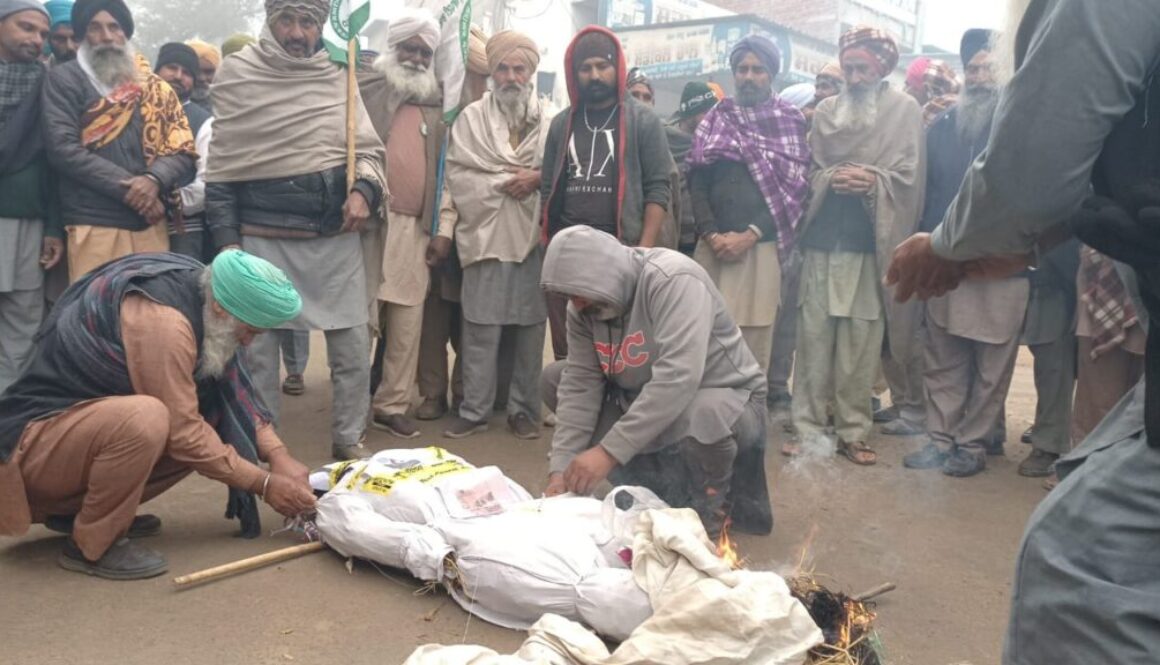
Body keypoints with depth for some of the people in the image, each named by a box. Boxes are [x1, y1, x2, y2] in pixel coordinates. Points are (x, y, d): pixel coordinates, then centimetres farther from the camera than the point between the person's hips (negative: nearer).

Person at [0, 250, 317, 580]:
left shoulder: (195, 289, -2)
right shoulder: (161, 320, -28)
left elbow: (233, 388, 4)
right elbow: (184, 434, -24)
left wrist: (279, 456, -6)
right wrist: (265, 484, -16)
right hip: (32, 444, -9)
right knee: (145, 418, -35)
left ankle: (72, 507, 11)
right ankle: (90, 544, -10)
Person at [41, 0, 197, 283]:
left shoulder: (155, 87, 16)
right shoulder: (65, 79, 6)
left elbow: (184, 151, 10)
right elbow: (63, 148, -6)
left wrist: (155, 179, -12)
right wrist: (128, 187, -13)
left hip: (152, 223, 4)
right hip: (94, 225, -3)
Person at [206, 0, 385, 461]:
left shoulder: (340, 75, 6)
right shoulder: (236, 73, 2)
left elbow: (368, 148, 11)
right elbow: (222, 166, 4)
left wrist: (364, 190, -10)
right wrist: (226, 239, -1)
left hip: (337, 234, 2)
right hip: (262, 236, -1)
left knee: (353, 346, 4)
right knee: (255, 349, 5)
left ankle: (349, 442, 18)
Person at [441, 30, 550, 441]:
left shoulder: (550, 121, 8)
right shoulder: (471, 117, 9)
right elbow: (457, 175, -1)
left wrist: (539, 178, -15)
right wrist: (503, 184, -9)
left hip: (534, 236, 1)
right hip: (487, 234, -1)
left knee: (530, 328, 6)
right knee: (481, 329, 0)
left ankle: (522, 409, 16)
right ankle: (474, 411, 9)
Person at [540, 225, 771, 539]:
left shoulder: (672, 279, -27)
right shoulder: (584, 307, -6)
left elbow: (678, 379, -37)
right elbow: (579, 385, -7)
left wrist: (609, 451, -38)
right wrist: (561, 470, -18)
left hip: (727, 399, -7)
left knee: (703, 414, -41)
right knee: (556, 378, -1)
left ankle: (710, 508, -4)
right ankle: (670, 495, 1)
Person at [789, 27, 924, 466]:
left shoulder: (905, 110, 8)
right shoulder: (826, 111, 16)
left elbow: (908, 175, 1)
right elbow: (809, 170, 14)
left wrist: (871, 181, -16)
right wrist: (831, 178, -7)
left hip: (871, 241, -2)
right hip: (824, 237, 2)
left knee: (862, 343, -2)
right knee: (813, 336, -1)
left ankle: (854, 431, 8)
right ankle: (809, 428, 5)